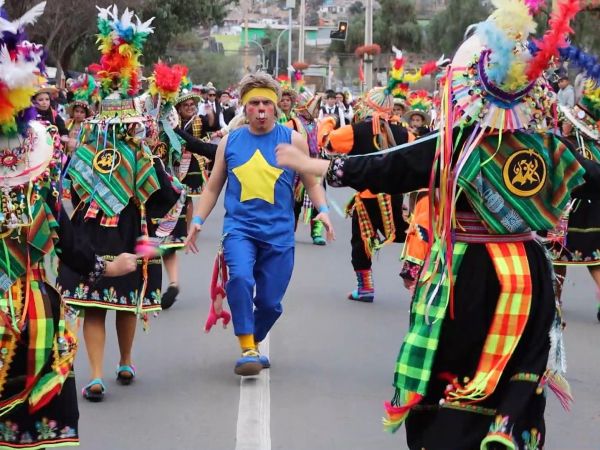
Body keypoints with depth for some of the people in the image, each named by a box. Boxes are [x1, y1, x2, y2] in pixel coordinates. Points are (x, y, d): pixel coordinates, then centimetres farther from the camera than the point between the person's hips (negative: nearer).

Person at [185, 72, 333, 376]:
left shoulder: (292, 140, 2)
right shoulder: (230, 142, 7)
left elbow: (311, 182, 8)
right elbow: (213, 187, 15)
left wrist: (322, 209, -9)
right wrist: (197, 220, 5)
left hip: (279, 233, 0)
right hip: (239, 228, 0)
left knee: (270, 302, 5)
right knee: (240, 278, -28)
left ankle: (253, 343, 35)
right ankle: (247, 349, -19)